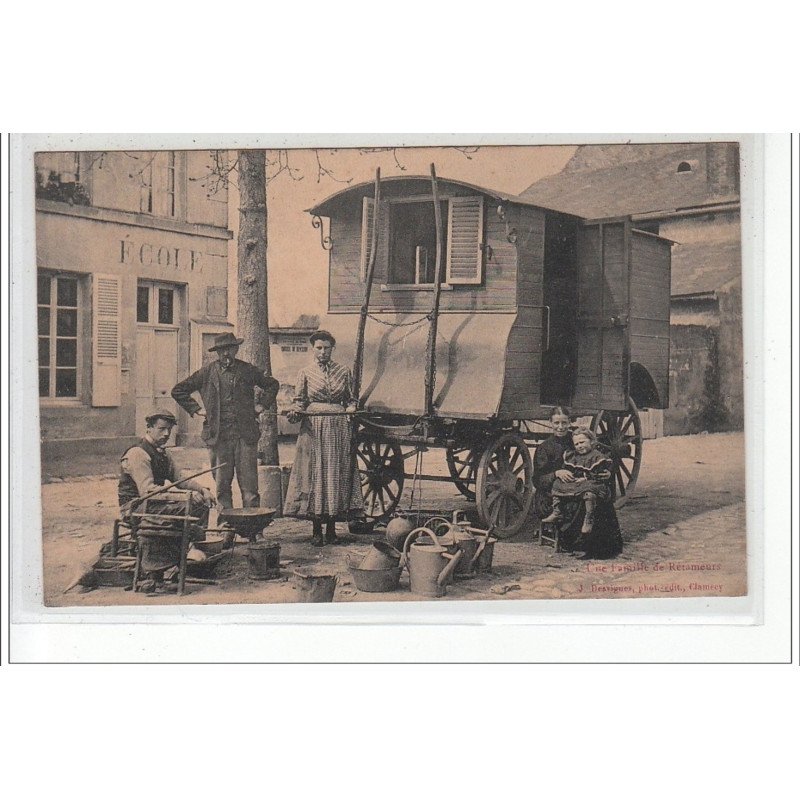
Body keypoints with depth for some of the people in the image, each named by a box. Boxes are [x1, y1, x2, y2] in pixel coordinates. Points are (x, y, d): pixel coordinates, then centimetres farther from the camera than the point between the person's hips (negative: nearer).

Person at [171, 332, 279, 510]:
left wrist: (261, 405, 13)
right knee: (222, 485, 2)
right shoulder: (206, 373, 6)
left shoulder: (248, 370, 9)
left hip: (246, 436, 0)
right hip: (218, 436, 0)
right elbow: (178, 391, 13)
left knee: (249, 485, -3)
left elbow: (272, 385, 24)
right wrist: (196, 410, 6)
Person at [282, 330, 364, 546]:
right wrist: (294, 412, -16)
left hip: (338, 429, 1)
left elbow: (351, 400, 13)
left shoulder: (343, 372, 9)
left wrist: (351, 411, -7)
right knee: (314, 474, -2)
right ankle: (317, 530, 4)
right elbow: (299, 401, 4)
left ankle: (331, 529, 9)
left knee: (337, 475, 1)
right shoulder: (305, 373, 5)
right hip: (313, 428, -1)